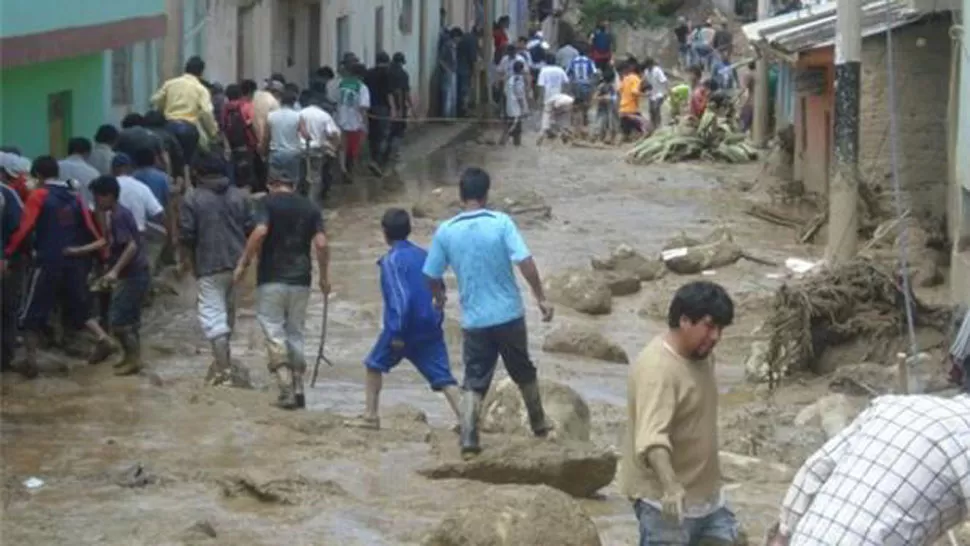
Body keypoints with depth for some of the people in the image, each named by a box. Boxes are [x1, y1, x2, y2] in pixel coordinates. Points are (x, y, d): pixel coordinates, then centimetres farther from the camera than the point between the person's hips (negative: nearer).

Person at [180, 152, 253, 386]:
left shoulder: (193, 200, -9)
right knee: (228, 311, 22)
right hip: (237, 261, 6)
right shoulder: (239, 196, 5)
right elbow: (250, 228, 9)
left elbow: (186, 236, -9)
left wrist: (187, 260, 7)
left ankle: (223, 367, -16)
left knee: (212, 314, -5)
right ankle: (223, 357, 38)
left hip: (209, 265, -6)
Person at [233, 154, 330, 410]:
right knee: (295, 334, 14)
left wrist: (243, 263, -13)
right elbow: (321, 244, -1)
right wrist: (324, 276, 8)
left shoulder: (269, 203, -3)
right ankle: (298, 390, 14)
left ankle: (286, 389, -16)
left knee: (274, 333, -2)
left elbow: (260, 232, -19)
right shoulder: (309, 207, 9)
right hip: (300, 279, 4)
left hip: (272, 279, -4)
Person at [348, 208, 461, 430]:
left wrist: (398, 333, -17)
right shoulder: (423, 255, 11)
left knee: (375, 364, 18)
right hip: (431, 328, 5)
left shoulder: (391, 260, -9)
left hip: (403, 328, -5)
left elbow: (400, 298, -18)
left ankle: (371, 415, 21)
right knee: (443, 378, -3)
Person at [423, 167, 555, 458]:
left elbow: (432, 276, 4)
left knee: (474, 382, 5)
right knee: (524, 372, 20)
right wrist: (541, 298, -8)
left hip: (474, 319, 0)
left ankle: (468, 439, -10)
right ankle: (539, 424, 36)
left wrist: (440, 297, 25)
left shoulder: (445, 232, -4)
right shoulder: (501, 222, -10)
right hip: (509, 314, 0)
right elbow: (525, 262, -17)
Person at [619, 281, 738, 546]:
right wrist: (670, 487, -53)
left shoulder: (700, 355, 3)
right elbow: (652, 438, -40)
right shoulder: (657, 369, -27)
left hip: (704, 492, 9)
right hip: (663, 499, -9)